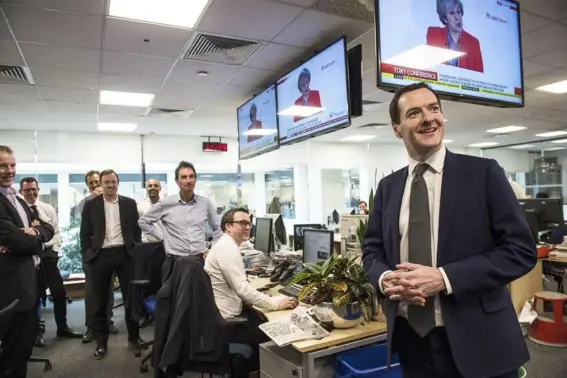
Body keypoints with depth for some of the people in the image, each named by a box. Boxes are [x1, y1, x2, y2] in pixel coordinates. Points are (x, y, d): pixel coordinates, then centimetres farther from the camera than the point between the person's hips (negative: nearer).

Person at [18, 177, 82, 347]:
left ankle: (62, 327, 24)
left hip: (48, 254, 4)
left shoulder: (48, 209, 5)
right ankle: (36, 331, 25)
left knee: (59, 293, 7)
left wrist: (54, 250, -1)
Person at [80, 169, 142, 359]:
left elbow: (136, 229, 6)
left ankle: (134, 336, 25)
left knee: (130, 297, 9)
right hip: (100, 256, 0)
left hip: (124, 254, 1)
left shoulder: (129, 203, 4)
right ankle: (101, 342, 21)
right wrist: (87, 255, -2)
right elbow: (85, 233, 4)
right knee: (99, 301, 8)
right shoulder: (91, 205, 3)